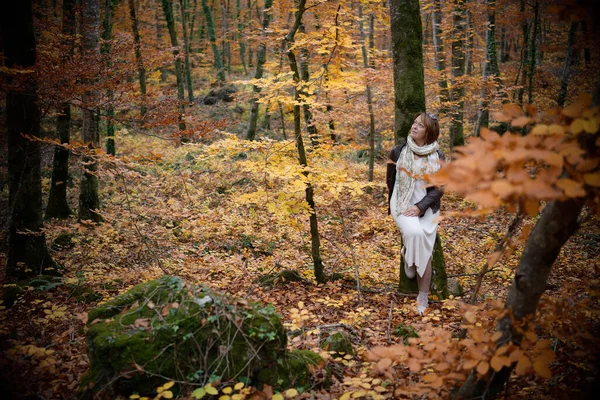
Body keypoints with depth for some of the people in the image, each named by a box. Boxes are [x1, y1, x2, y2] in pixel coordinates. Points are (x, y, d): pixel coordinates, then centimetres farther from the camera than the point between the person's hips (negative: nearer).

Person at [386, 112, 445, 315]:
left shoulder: (438, 157, -2)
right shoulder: (398, 152, -2)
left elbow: (439, 189, -3)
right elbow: (390, 181, 10)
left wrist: (420, 207, -16)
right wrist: (392, 207, 16)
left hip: (427, 208, 1)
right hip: (402, 204, -1)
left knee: (425, 252, -6)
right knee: (414, 232, -30)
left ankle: (423, 298, 7)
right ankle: (407, 258, 3)